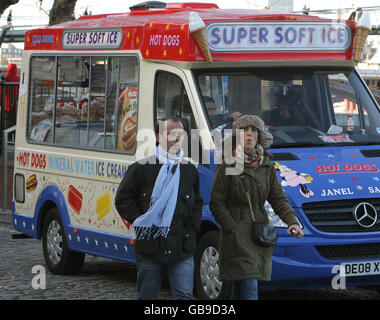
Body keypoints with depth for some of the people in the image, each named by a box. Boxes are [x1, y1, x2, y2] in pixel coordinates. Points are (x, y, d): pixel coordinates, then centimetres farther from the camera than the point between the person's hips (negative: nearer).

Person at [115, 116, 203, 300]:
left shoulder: (190, 171, 11)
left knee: (184, 296, -4)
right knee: (147, 296, 7)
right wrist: (140, 221, -7)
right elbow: (122, 200, 3)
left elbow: (197, 204, 23)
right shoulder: (142, 168, 0)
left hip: (183, 250, 2)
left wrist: (193, 227, 8)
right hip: (150, 249, -2)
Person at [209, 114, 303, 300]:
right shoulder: (227, 166, -3)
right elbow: (216, 203, -5)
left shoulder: (267, 167, 12)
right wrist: (234, 229, -14)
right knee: (249, 289, -14)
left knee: (240, 289, 12)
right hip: (237, 235, -5)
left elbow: (278, 199, 10)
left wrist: (292, 222, -7)